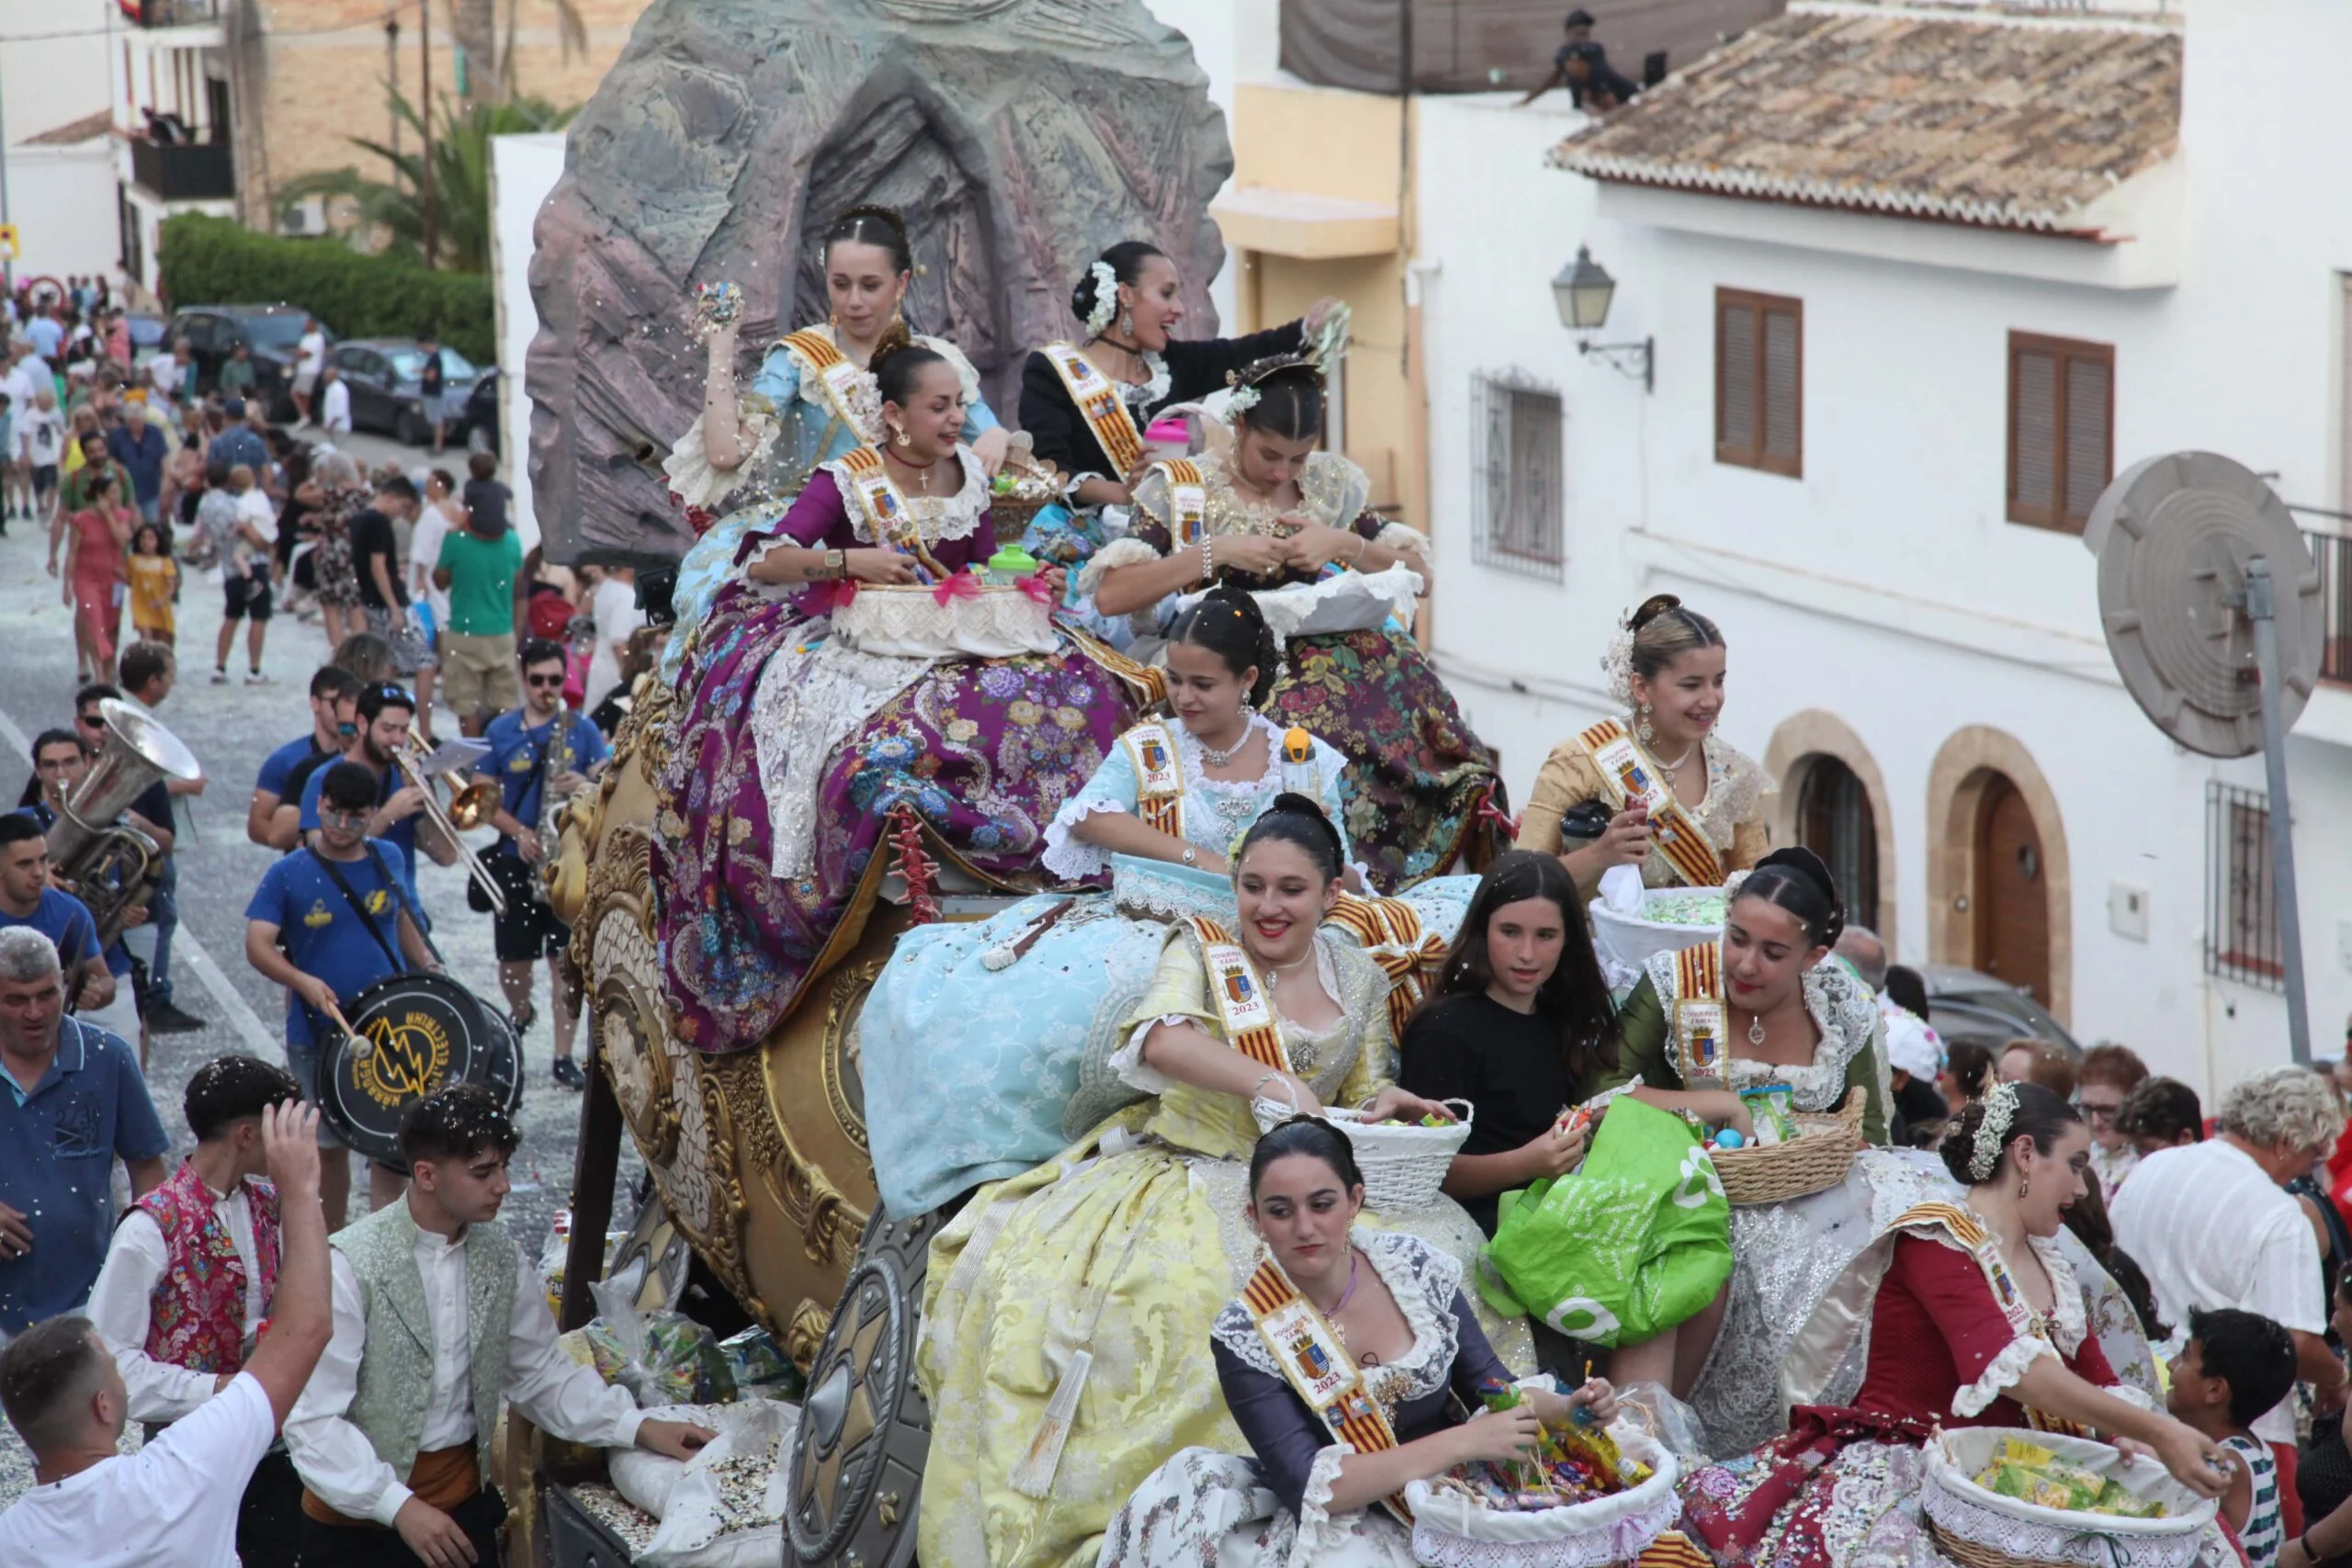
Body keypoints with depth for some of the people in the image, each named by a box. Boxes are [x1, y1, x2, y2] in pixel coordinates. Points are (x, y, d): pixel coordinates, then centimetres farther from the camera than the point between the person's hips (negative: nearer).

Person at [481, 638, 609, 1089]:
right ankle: (521, 1017, 39)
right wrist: (519, 832, -11)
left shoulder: (583, 729, 3)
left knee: (565, 958, -3)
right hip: (516, 861, 1)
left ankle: (563, 1056, 0)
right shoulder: (500, 731, 5)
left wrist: (584, 787, -22)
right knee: (513, 959, 8)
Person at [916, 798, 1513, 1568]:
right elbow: (1160, 1038, -20)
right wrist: (1268, 1080, -35)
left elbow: (1364, 1093, 15)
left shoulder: (1360, 981, 12)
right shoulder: (1202, 950, 0)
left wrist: (1388, 1101, -11)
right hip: (1182, 1177, -3)